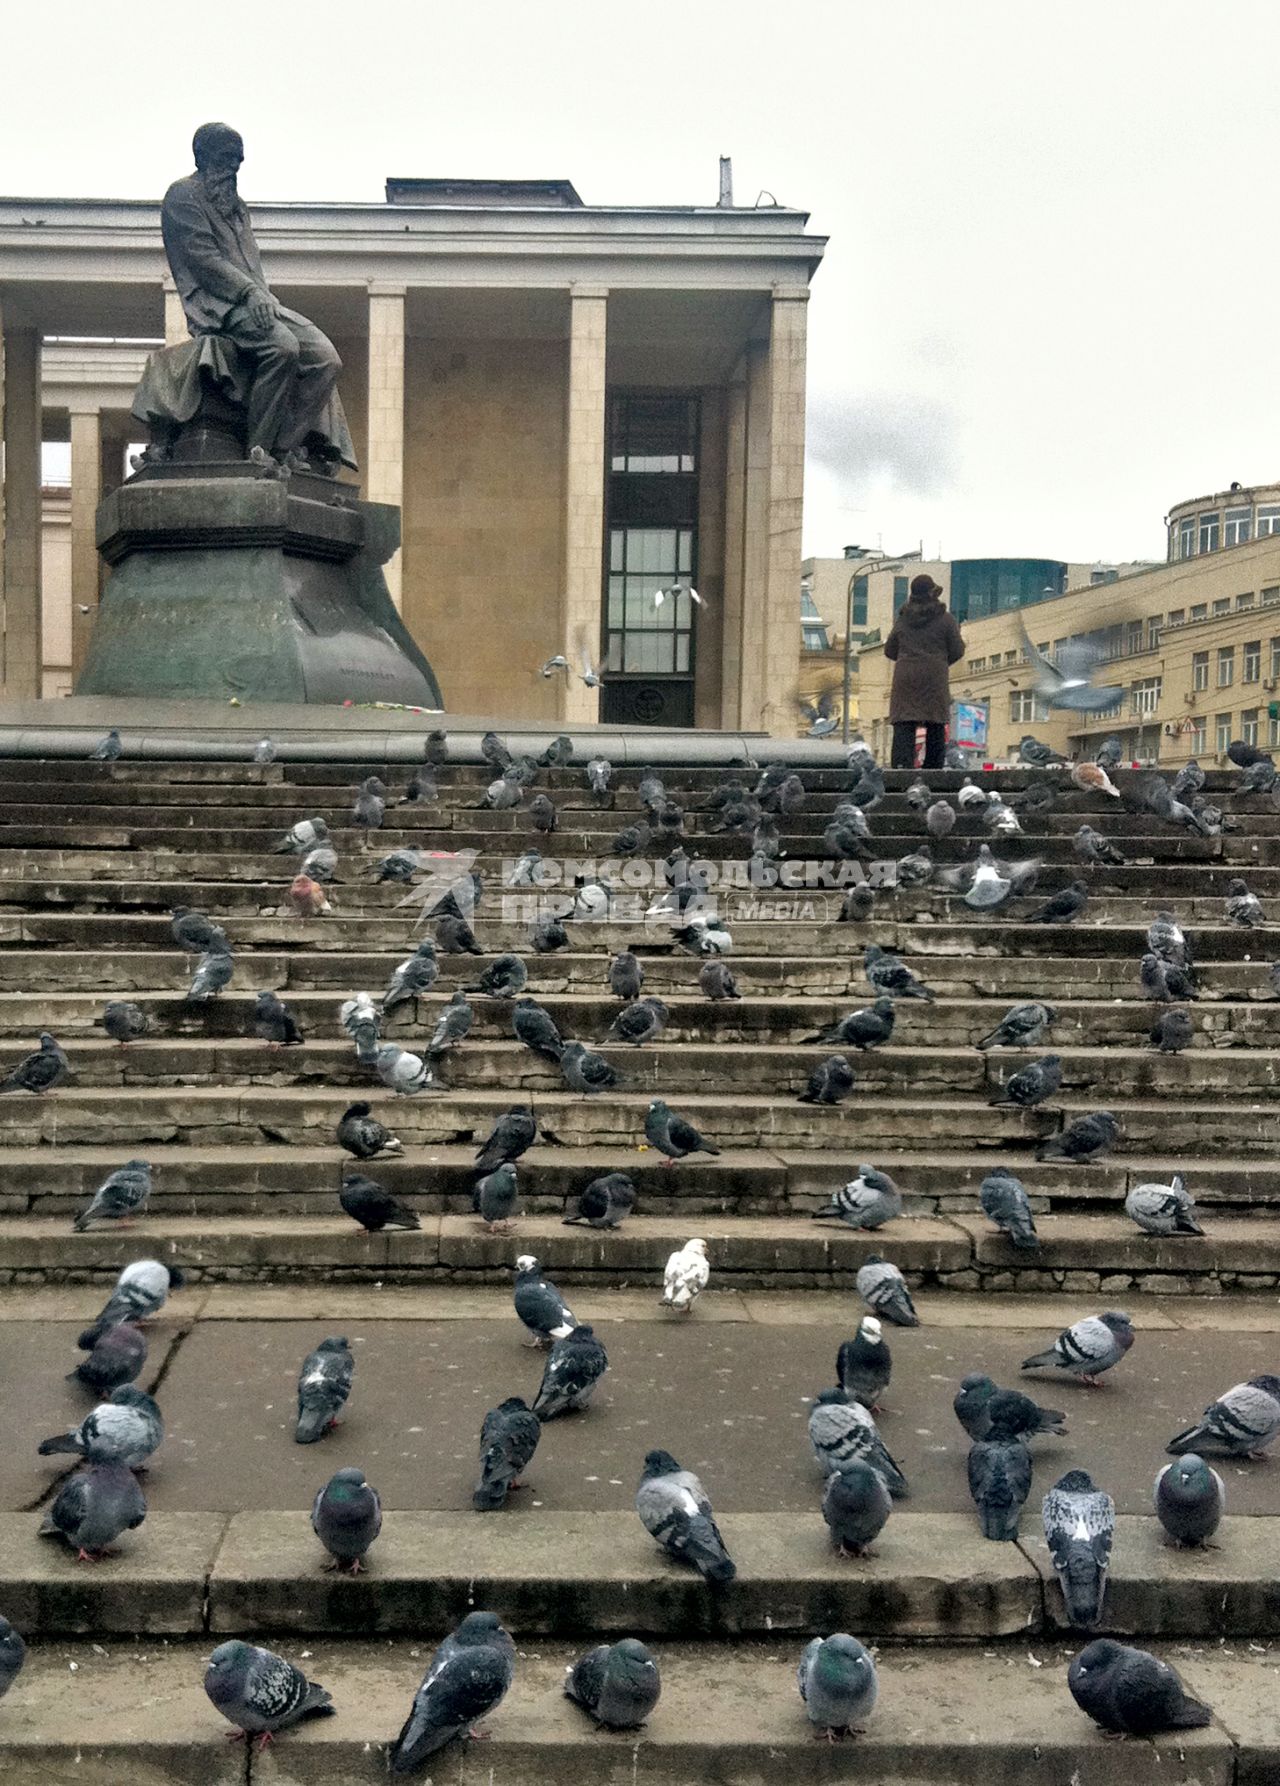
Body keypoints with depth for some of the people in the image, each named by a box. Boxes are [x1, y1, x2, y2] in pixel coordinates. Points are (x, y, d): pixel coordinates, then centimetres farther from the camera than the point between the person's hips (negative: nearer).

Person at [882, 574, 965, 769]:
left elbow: (889, 651, 14)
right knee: (936, 727, 6)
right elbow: (957, 650, 3)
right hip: (935, 678, -1)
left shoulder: (902, 620, 9)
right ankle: (934, 768, 6)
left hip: (905, 677, 2)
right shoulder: (944, 619, 1)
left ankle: (900, 765, -16)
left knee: (903, 726, -4)